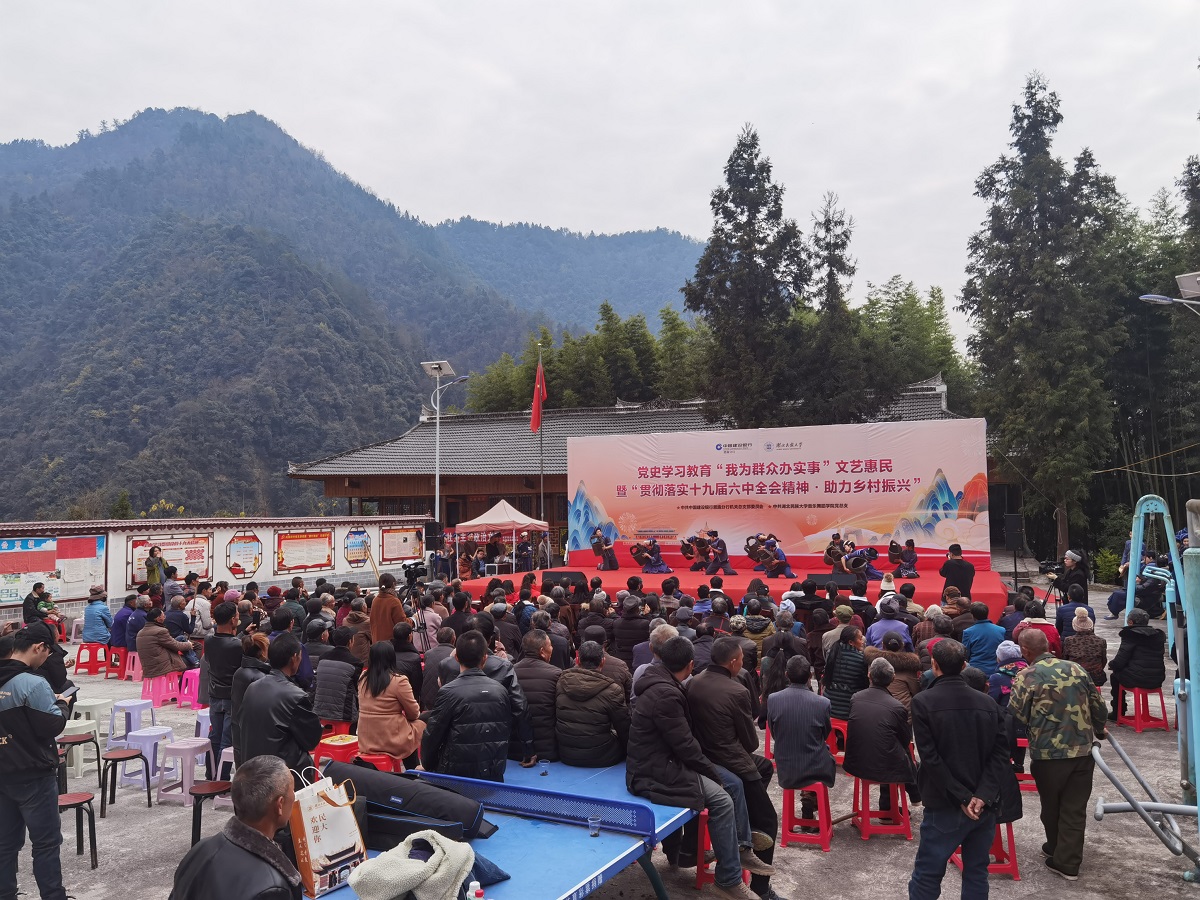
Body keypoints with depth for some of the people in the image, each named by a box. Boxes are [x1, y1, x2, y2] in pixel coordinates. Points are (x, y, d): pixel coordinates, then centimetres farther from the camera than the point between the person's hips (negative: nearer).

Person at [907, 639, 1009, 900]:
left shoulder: (923, 702, -11)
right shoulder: (987, 703, 2)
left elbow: (930, 757, -15)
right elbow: (1000, 751, -5)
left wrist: (961, 798, -11)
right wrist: (983, 795, -11)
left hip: (945, 807, -4)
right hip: (984, 805, 4)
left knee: (926, 875, 5)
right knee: (977, 872, 16)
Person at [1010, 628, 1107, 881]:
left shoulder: (1026, 677, -10)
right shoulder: (1075, 668, 3)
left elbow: (1015, 717, -8)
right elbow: (1097, 704, 11)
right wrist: (1099, 731, 30)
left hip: (1048, 753, -3)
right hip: (1083, 749, 3)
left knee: (1051, 806, 18)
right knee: (1075, 808, 11)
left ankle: (1055, 850, 36)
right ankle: (1069, 862, 14)